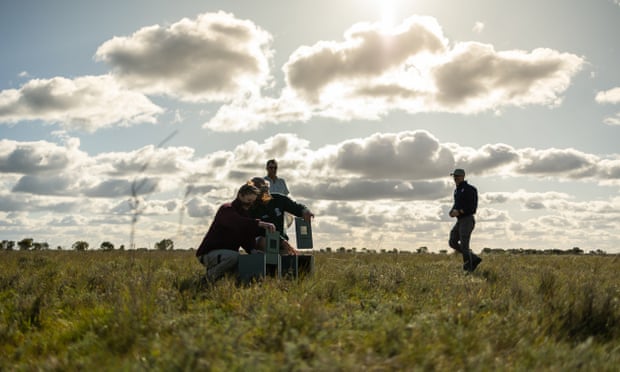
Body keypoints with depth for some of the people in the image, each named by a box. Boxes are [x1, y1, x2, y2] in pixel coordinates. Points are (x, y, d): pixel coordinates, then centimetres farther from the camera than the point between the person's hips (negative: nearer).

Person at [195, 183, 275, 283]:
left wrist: (252, 249, -16)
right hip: (209, 253, -8)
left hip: (227, 253, 9)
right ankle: (212, 274, -11)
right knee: (234, 256, -34)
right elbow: (237, 222, -37)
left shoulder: (245, 214, 14)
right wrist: (259, 223, -51)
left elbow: (247, 237, 6)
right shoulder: (226, 209, -14)